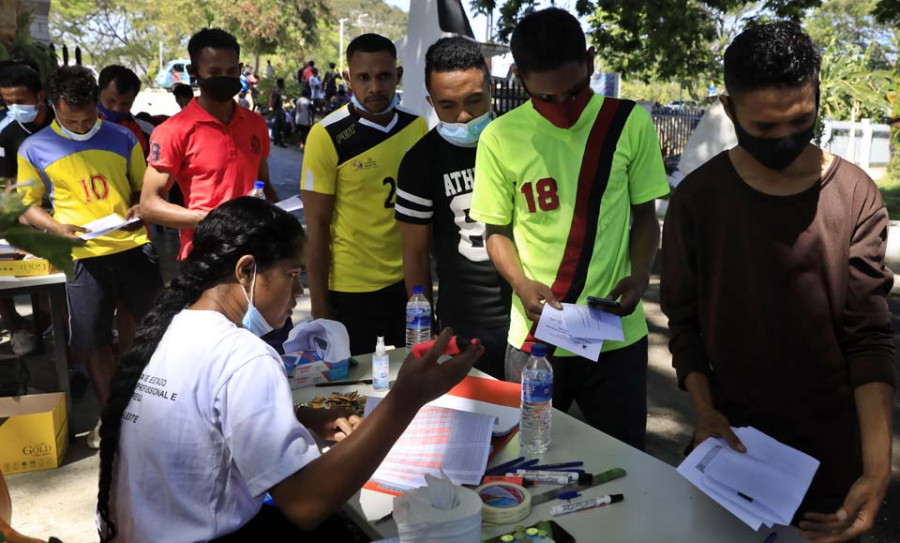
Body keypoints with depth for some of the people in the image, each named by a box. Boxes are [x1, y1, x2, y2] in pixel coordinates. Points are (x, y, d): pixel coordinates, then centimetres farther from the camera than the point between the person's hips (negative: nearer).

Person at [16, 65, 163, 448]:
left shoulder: (123, 138, 3)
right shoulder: (34, 149, 0)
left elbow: (144, 187, 12)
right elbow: (28, 205, 6)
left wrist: (140, 207, -10)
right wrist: (58, 227, -12)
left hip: (134, 248, 1)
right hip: (84, 257, -1)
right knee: (94, 342, 7)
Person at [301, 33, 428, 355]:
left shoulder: (417, 127, 0)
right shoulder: (327, 136, -12)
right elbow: (317, 225, -10)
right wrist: (319, 303, -10)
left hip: (409, 280, 4)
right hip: (351, 288, -4)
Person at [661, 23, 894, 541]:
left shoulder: (856, 197, -9)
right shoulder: (699, 197, -8)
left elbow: (870, 334, -12)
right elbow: (685, 318, -2)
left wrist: (877, 467, -21)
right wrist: (704, 409, -15)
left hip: (832, 449, 0)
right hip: (733, 438, 1)